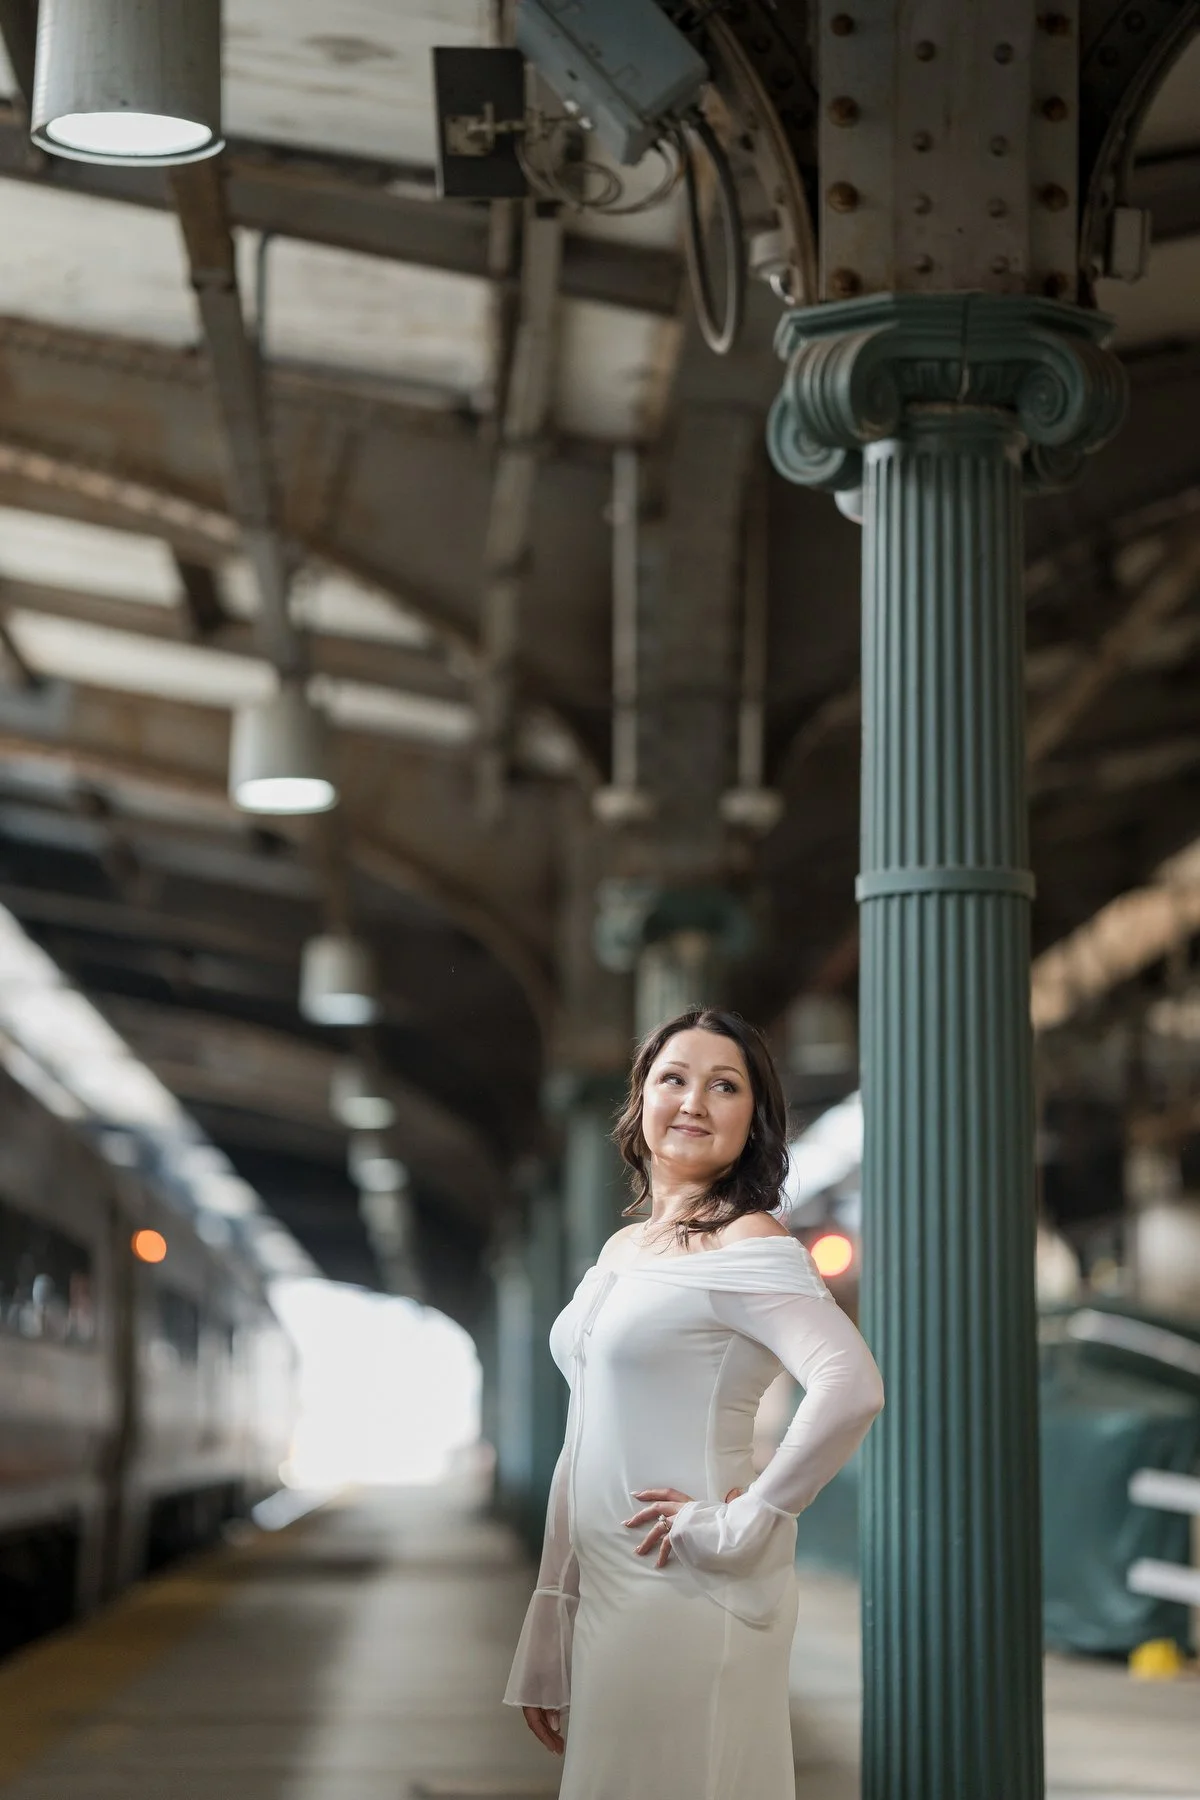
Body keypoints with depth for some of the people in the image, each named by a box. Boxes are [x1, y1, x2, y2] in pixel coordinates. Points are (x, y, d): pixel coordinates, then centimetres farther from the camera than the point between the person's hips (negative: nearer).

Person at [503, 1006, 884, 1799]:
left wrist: (740, 1524, -20)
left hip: (691, 1598, -8)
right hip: (607, 1593, 8)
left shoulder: (749, 1248, -11)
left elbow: (851, 1386, -27)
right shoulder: (622, 1249, 14)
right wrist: (545, 1651, 15)